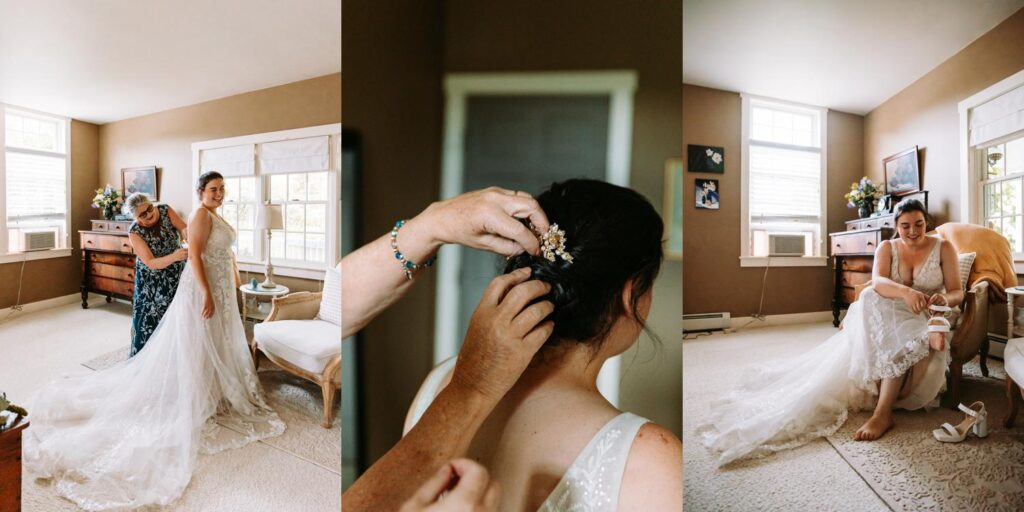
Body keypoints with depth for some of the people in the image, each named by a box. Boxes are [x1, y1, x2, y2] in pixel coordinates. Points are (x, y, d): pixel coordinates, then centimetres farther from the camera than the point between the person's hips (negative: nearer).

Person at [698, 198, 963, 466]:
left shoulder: (943, 248, 6)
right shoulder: (887, 247, 5)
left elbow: (957, 293, 2)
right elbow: (877, 281, -15)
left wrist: (944, 299, -24)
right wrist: (906, 292, -38)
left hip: (927, 319, 0)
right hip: (891, 319, 0)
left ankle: (882, 413, -37)